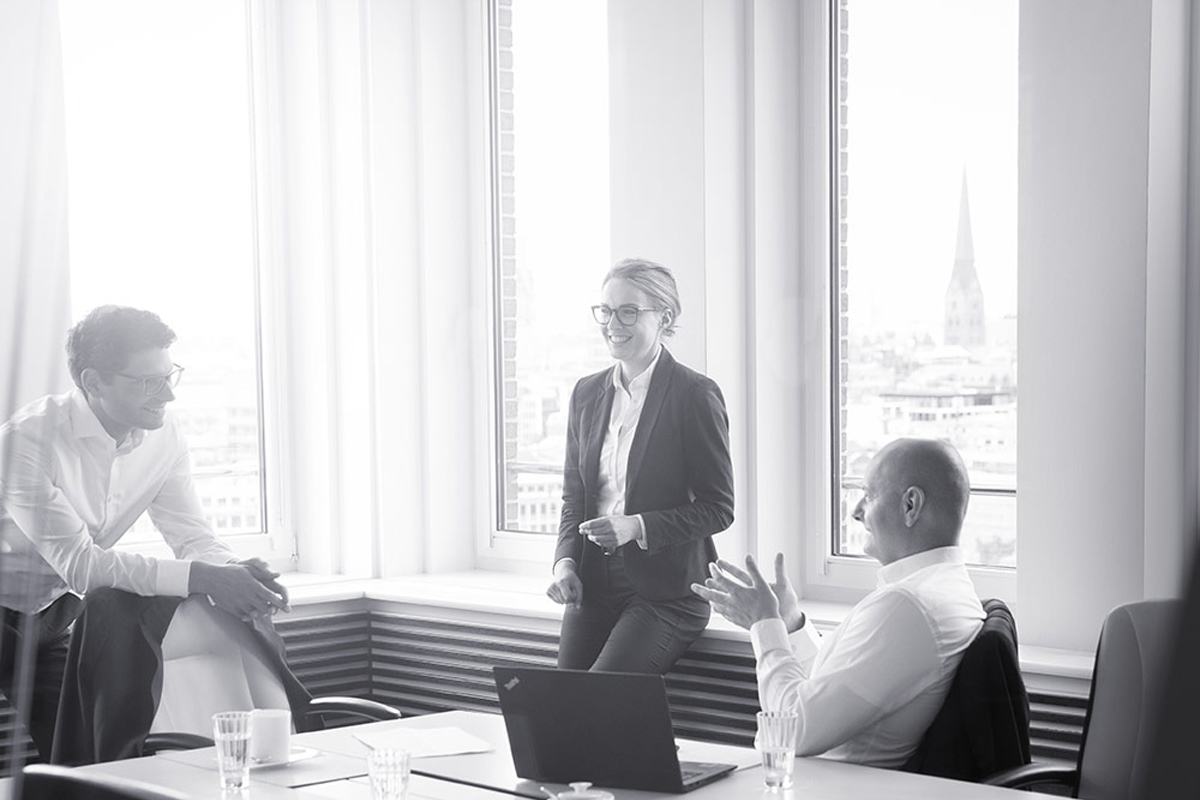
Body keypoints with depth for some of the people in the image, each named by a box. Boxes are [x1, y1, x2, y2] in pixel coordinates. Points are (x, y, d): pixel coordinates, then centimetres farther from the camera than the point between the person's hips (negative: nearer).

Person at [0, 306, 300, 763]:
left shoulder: (164, 438, -7)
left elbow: (194, 539, -4)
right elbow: (79, 562, -32)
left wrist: (237, 574, -28)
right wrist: (200, 578, -39)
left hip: (53, 614, 5)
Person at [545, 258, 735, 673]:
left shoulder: (696, 395, -7)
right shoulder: (587, 393, 12)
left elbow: (718, 508, -7)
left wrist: (638, 526, -19)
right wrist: (566, 562, -1)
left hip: (667, 591, -5)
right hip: (593, 584, 6)